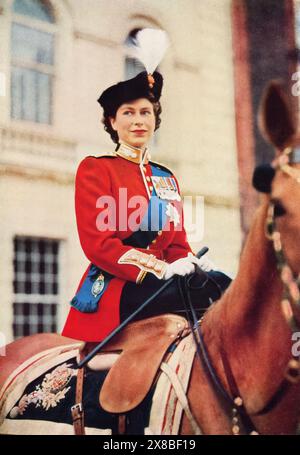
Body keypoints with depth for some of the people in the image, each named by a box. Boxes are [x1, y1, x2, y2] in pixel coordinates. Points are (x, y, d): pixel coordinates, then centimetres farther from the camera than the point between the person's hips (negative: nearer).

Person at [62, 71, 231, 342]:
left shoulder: (167, 178, 21)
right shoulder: (94, 169, 2)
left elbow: (177, 244, 17)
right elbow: (98, 244, -9)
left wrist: (193, 263, -8)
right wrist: (162, 269, -21)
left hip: (157, 285, 6)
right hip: (115, 289, -6)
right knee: (216, 288, -29)